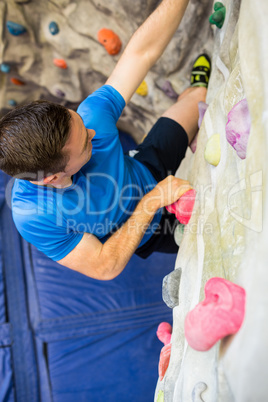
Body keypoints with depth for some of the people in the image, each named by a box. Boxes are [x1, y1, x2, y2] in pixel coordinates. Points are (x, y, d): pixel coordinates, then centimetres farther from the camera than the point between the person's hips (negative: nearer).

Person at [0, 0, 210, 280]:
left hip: (147, 171, 3)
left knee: (202, 95, 9)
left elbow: (142, 51, -28)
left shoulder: (92, 118, -36)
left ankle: (198, 85, 45)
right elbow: (105, 267, -31)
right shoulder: (33, 217, -40)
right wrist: (151, 203, -34)